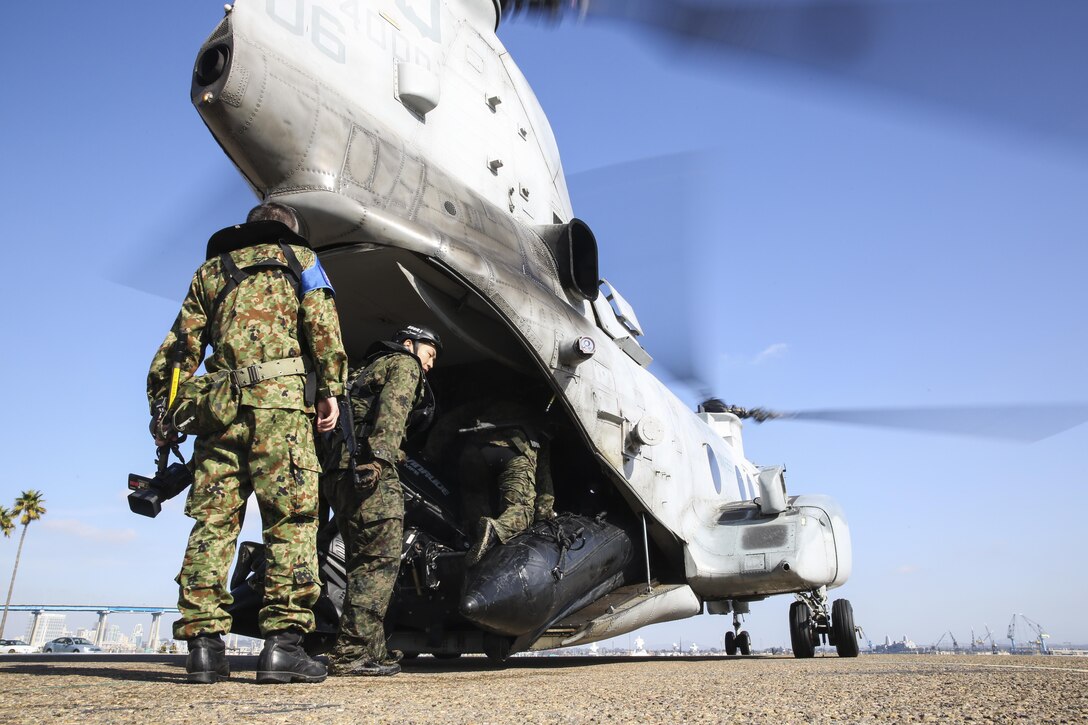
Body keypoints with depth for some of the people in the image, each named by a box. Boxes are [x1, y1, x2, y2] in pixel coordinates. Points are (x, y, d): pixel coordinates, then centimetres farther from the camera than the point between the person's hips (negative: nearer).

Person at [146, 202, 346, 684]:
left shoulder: (211, 269, 28)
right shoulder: (297, 258, 18)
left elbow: (182, 344, 18)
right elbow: (322, 321, 0)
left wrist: (163, 411, 16)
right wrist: (331, 389, -5)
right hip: (279, 397, -4)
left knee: (213, 521, 4)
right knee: (292, 518, -6)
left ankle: (203, 643, 2)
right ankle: (282, 642, -11)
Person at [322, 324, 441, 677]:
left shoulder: (368, 369, 36)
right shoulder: (404, 363, 9)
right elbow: (392, 408, -11)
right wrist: (379, 456, -25)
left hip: (338, 471, 9)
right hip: (367, 468, -9)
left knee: (364, 561, 10)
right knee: (380, 558, -11)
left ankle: (370, 650, 12)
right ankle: (353, 651, -15)